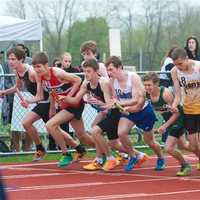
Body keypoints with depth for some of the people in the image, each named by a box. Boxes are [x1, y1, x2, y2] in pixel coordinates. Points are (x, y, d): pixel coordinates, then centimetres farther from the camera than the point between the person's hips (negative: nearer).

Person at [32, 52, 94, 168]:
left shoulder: (57, 73, -25)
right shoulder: (41, 77, -3)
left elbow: (78, 80, -20)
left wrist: (68, 96, -22)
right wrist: (52, 108, 13)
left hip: (75, 103, -8)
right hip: (64, 106, 8)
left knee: (50, 125, -19)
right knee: (82, 136, 13)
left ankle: (66, 155, -6)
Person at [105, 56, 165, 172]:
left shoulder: (133, 78, -28)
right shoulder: (113, 81, -12)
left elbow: (136, 100, -34)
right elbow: (115, 99, 0)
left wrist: (120, 103, -46)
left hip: (144, 111, -4)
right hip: (128, 111, 4)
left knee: (149, 141, 9)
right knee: (121, 133, -21)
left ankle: (161, 158, 39)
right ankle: (133, 157, 1)